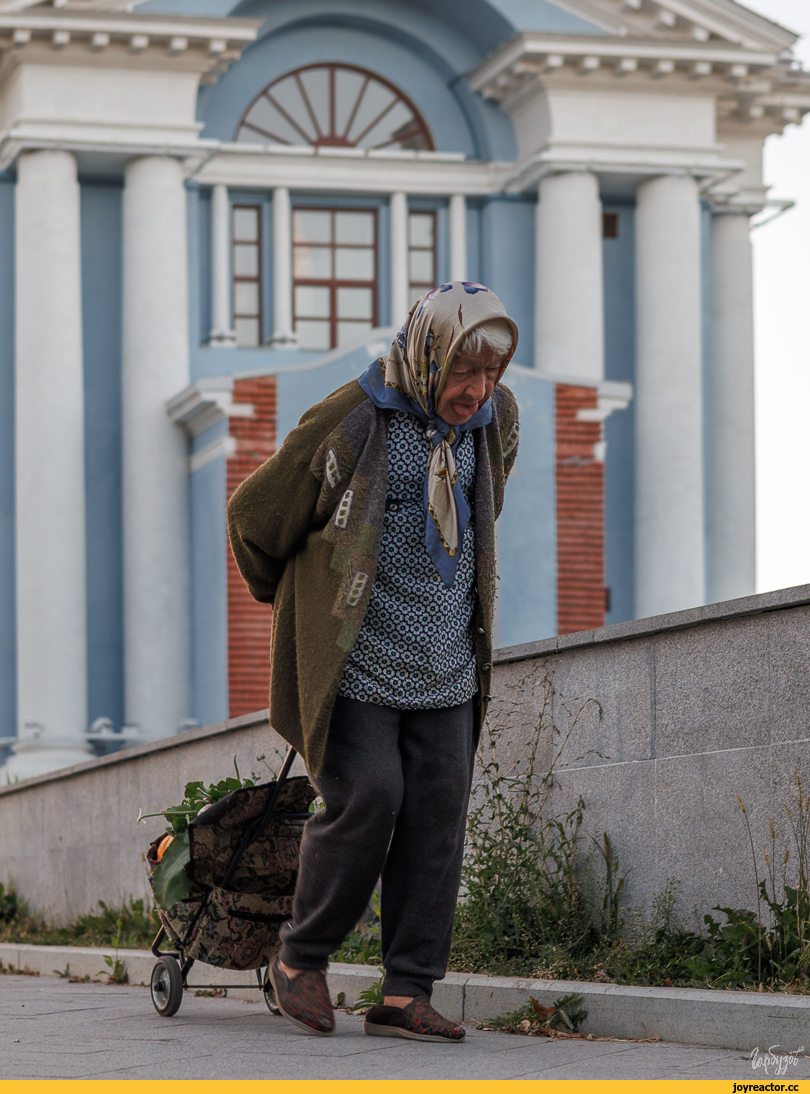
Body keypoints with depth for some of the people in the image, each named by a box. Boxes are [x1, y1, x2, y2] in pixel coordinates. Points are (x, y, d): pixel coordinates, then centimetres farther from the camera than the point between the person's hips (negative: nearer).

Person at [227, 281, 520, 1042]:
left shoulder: (496, 417, 4)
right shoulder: (348, 423, -15)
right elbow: (254, 515, -1)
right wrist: (292, 599, 15)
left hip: (446, 664, 5)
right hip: (355, 658, -5)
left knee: (438, 816, -3)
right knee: (366, 801, -14)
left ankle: (407, 995, 1)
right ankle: (301, 959, 7)